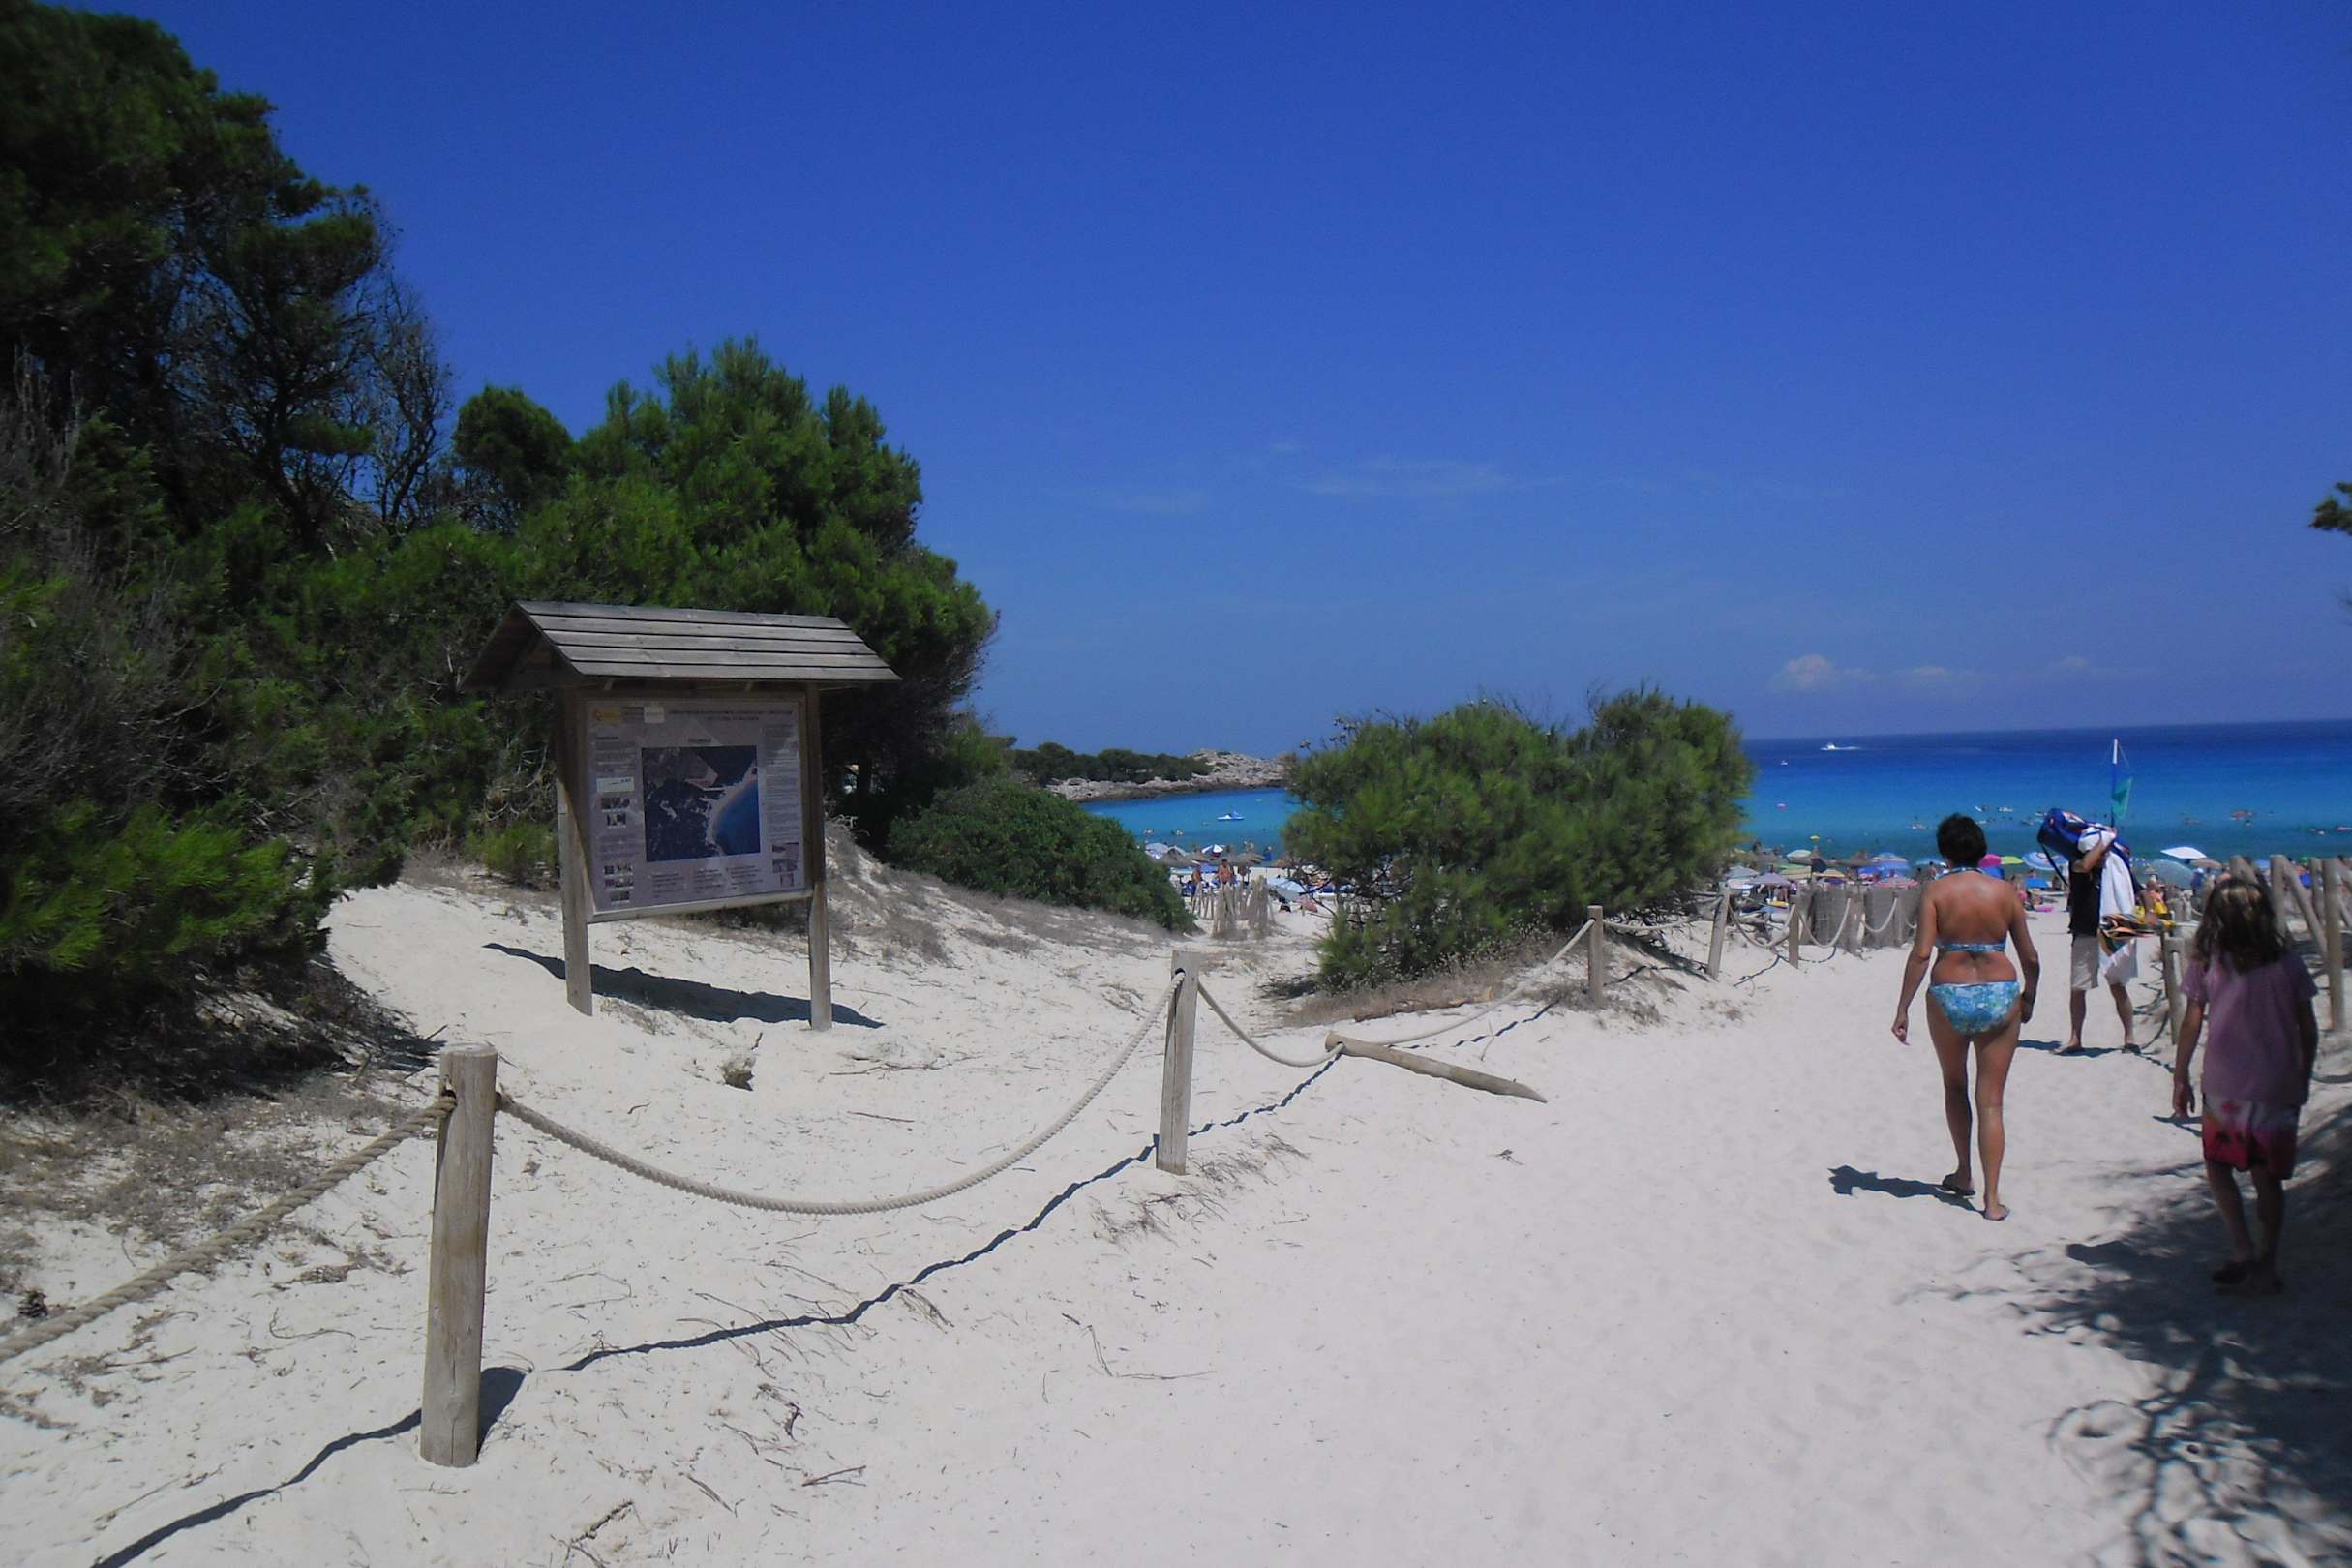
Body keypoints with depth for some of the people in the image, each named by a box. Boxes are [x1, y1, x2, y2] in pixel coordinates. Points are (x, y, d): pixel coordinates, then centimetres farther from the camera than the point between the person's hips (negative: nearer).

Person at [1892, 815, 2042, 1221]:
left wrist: (1903, 1008, -9)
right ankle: (1992, 1198, 2)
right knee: (1991, 1101, 6)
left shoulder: (1935, 891, -5)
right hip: (2000, 996, 1)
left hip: (1949, 997, -1)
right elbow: (2031, 958, 4)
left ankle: (1963, 1173, 33)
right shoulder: (2005, 891, 1)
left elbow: (1922, 953, -13)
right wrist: (2028, 998, 22)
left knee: (1954, 1086, 23)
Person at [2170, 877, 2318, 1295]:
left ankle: (2242, 1249, 1)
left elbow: (2191, 1025, -3)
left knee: (2218, 1164, 13)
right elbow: (2308, 1028, 6)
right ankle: (2266, 1265, 14)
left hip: (2227, 1086, -3)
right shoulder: (2286, 962, 3)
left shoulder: (2207, 961, -4)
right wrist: (2303, 1080, 17)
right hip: (2280, 1087, 3)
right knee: (2269, 1176, 11)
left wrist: (2180, 1079, 5)